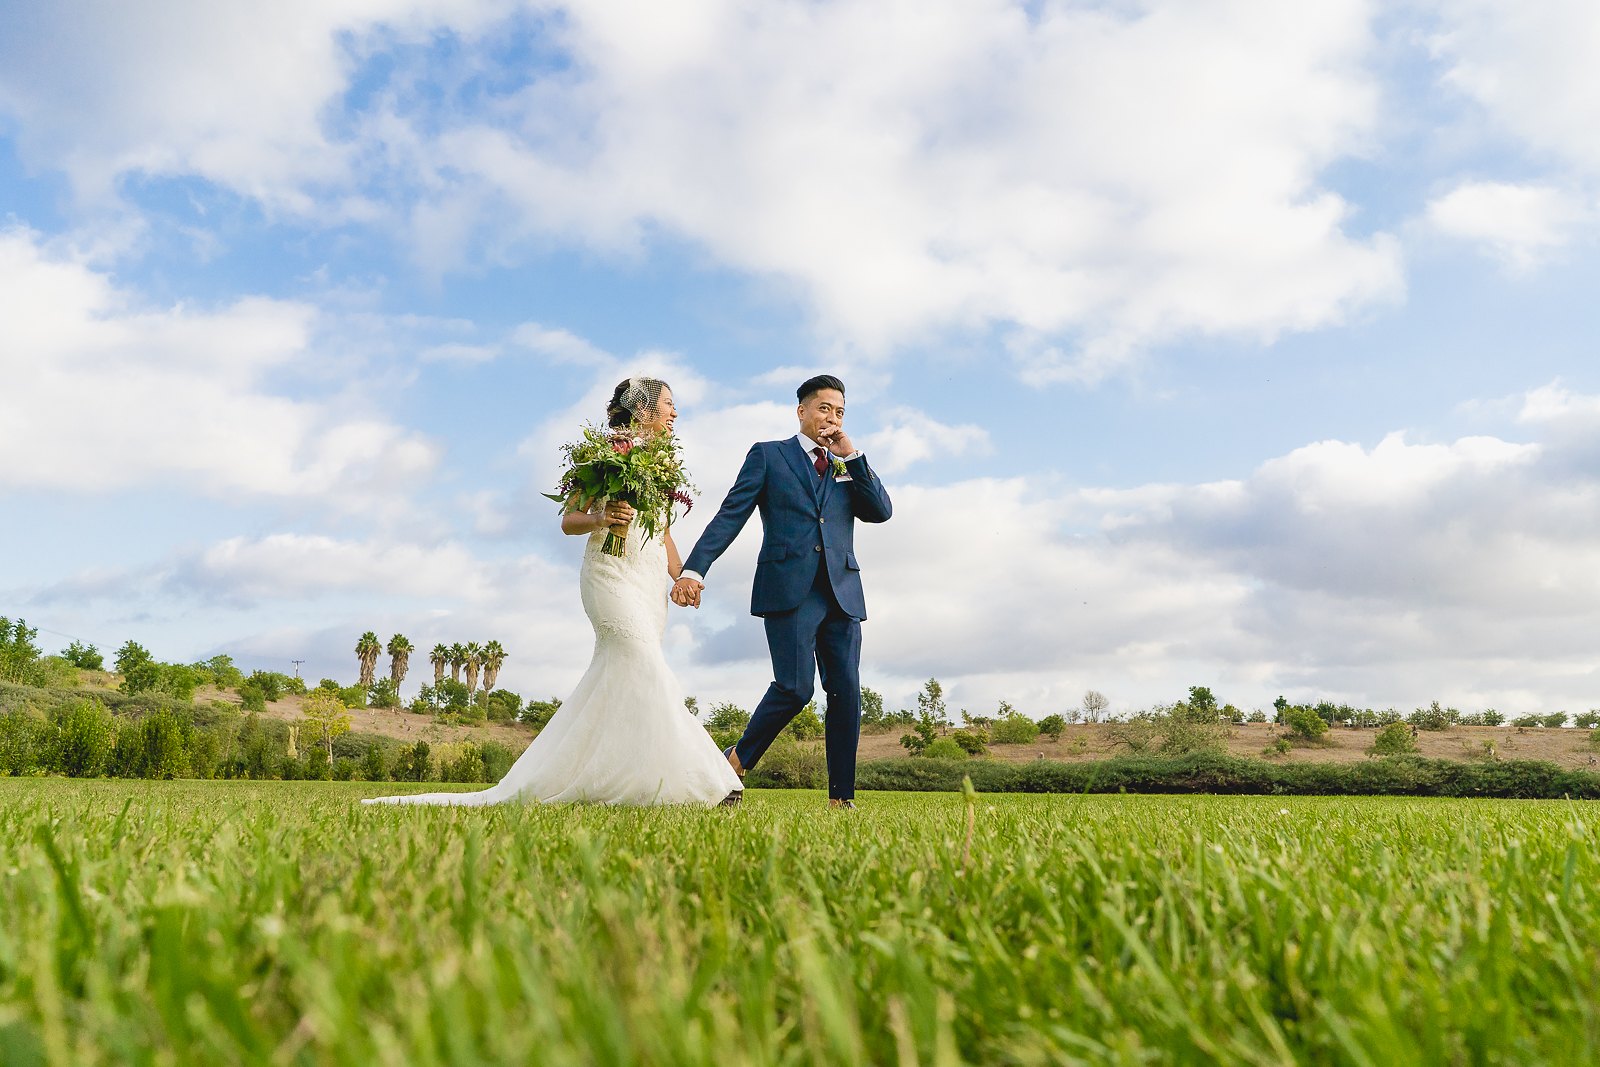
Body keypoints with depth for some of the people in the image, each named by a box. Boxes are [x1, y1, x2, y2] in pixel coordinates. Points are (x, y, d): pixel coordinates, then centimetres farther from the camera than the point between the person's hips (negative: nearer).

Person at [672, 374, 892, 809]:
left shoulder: (848, 467, 22)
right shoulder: (768, 455, 11)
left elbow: (881, 512, 6)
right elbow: (730, 515, 1)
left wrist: (851, 455, 2)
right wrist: (694, 569, -10)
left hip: (842, 593, 4)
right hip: (789, 589, -4)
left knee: (846, 693, -2)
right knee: (795, 687, -15)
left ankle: (841, 798, 6)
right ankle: (738, 759, 8)